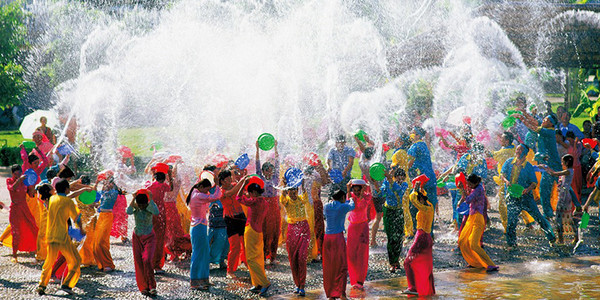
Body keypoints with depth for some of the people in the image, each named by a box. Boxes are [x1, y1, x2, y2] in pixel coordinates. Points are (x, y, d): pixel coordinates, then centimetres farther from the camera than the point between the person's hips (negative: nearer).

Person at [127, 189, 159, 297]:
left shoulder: (150, 206, -14)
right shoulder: (135, 206, -9)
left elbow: (156, 212, -36)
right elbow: (128, 212, -31)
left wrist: (151, 198, -33)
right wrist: (133, 199, -32)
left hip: (149, 237, -3)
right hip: (137, 237, 3)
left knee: (147, 260, -19)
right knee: (139, 263, 0)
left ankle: (152, 286, -10)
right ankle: (144, 287, 9)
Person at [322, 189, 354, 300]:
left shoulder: (326, 206, 7)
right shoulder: (343, 207, -1)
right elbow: (352, 206, 22)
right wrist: (351, 200, 45)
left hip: (327, 237, 4)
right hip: (338, 237, -4)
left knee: (329, 267, 9)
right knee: (341, 265, 2)